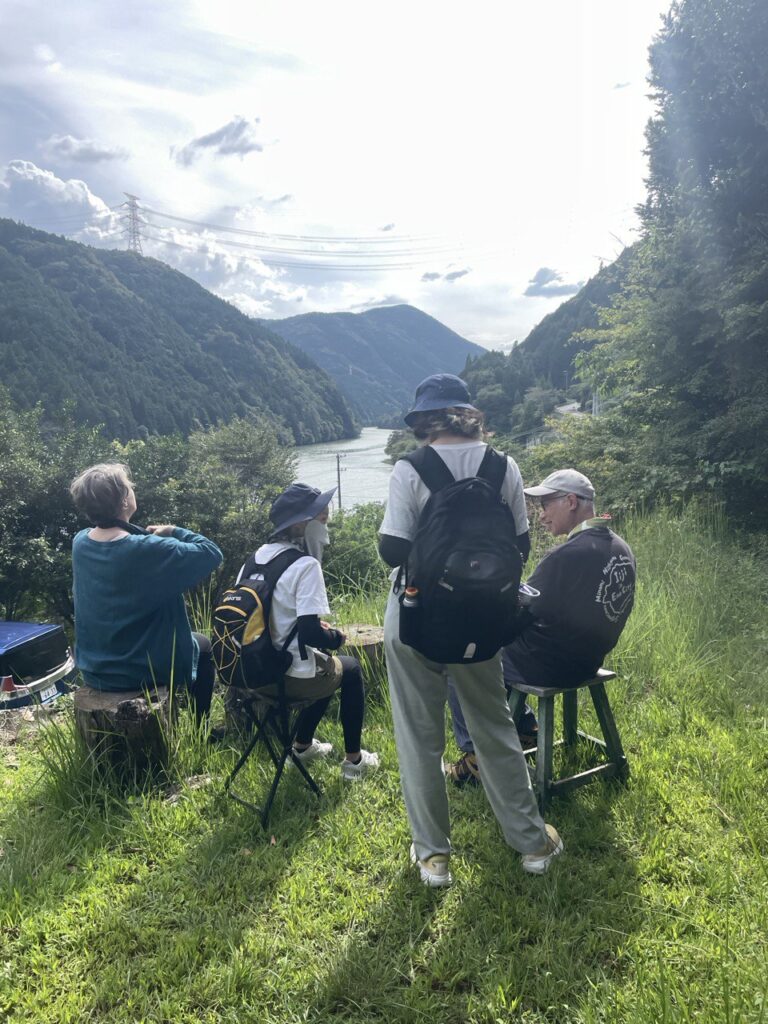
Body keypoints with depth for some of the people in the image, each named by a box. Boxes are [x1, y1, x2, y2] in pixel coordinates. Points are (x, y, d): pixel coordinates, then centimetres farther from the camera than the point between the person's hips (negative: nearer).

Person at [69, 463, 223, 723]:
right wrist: (174, 532, -7)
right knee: (203, 645, 24)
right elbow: (212, 554, -18)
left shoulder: (80, 543, -7)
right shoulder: (150, 550, -28)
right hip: (147, 670, -6)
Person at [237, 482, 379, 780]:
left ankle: (303, 745, 41)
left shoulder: (254, 559, 3)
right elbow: (309, 633, -27)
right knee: (349, 668, 21)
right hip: (292, 677, -7)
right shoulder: (304, 564, -21)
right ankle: (354, 760, 27)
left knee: (326, 666, 32)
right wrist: (336, 637, -4)